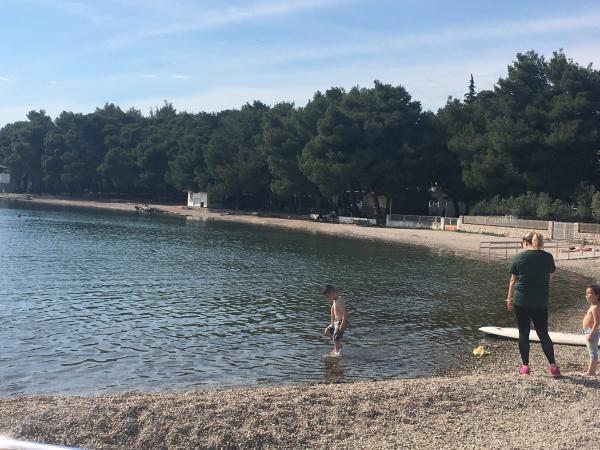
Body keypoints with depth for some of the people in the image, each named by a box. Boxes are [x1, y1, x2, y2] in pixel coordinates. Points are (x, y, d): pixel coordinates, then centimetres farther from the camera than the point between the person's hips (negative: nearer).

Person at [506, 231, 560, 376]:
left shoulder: (518, 258, -4)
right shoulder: (548, 257, 2)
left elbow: (513, 280, 0)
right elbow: (549, 277, 9)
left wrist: (510, 298, 11)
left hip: (521, 300, -2)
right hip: (541, 302, 2)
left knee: (523, 333, 6)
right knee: (543, 333, 9)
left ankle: (525, 366, 10)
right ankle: (553, 366, 5)